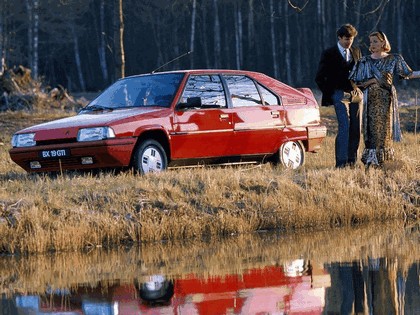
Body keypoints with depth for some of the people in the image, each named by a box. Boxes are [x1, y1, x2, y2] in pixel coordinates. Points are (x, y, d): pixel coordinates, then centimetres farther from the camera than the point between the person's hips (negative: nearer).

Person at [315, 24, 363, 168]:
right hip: (339, 94, -5)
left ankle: (352, 160, 9)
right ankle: (341, 161, -18)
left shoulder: (356, 52, 13)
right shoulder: (329, 54, -1)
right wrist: (330, 93, -3)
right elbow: (319, 78, 1)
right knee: (344, 125, -16)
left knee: (356, 128, 3)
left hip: (355, 94, 5)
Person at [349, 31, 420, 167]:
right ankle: (371, 160, -10)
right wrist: (373, 80, -7)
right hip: (371, 99, -1)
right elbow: (356, 81, 3)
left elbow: (408, 74, 5)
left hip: (387, 98, 1)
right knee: (372, 129, -7)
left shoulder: (393, 59, 7)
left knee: (385, 129, 1)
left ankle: (384, 160, 7)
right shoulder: (365, 61, 5)